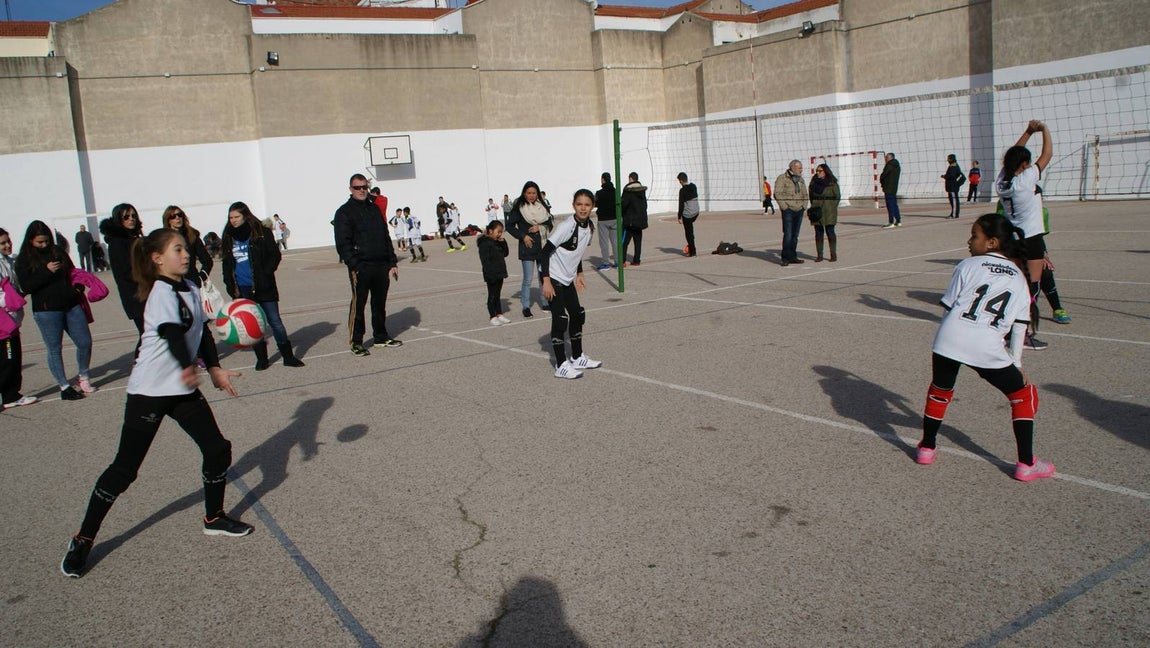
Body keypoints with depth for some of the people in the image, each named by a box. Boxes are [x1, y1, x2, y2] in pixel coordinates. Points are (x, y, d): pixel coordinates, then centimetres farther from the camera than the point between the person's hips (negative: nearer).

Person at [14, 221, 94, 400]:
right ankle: (65, 387, 13)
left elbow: (72, 273, 24)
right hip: (47, 310, -4)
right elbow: (25, 287, -10)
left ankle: (83, 377, 26)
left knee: (85, 342, 4)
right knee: (55, 349, 3)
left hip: (71, 306, 4)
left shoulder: (58, 252, 12)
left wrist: (77, 287, 8)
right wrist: (47, 271, -18)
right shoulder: (23, 260, 0)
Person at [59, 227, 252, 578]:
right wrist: (188, 369, -50)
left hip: (183, 389, 7)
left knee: (217, 449, 6)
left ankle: (214, 518, 27)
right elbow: (172, 333, -34)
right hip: (149, 391, -7)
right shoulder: (161, 292, -17)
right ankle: (82, 540, 14)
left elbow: (202, 332, 14)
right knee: (124, 468, -2)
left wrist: (215, 369, 2)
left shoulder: (191, 289, 7)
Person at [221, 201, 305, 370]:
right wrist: (230, 285, 3)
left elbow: (275, 255, -4)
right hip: (242, 289, 3)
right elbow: (227, 264, 14)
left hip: (263, 287, -3)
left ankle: (288, 356, 10)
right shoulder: (229, 237, 8)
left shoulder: (261, 233, -4)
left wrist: (265, 274, -14)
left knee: (275, 321, 1)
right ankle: (261, 358, 17)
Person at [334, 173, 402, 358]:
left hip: (381, 266, 6)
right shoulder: (344, 212, -2)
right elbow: (343, 244, -9)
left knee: (380, 303, 13)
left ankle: (381, 336, 25)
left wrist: (393, 261, 13)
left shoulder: (374, 208, 16)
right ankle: (356, 342, 4)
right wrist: (354, 265, -18)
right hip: (360, 268, -6)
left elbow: (386, 237, 19)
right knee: (358, 304, -4)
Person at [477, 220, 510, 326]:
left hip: (499, 274, 8)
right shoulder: (485, 244, -16)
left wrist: (503, 242, 0)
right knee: (492, 296, 0)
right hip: (491, 276, -8)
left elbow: (505, 253, 15)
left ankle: (499, 315, 22)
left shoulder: (497, 242, 11)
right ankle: (493, 317, 6)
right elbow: (485, 261, -20)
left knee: (497, 295, 16)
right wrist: (490, 274, -24)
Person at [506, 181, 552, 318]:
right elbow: (510, 226, -2)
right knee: (528, 279, -5)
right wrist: (523, 236, -10)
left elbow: (550, 223, 9)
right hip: (527, 247, -4)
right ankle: (526, 307, 4)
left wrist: (540, 227, -9)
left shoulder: (542, 206, 6)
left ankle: (544, 302, 25)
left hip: (542, 246, 4)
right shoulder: (519, 208, -6)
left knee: (544, 276, 12)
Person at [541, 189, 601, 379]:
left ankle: (577, 358, 28)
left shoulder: (590, 228, 0)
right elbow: (545, 252, -23)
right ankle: (562, 365, 0)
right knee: (560, 319, -8)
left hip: (568, 279, 8)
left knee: (578, 315, 13)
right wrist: (546, 281, -26)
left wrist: (579, 274, 18)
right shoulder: (565, 227, -24)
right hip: (553, 278, -8)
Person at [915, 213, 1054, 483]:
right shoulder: (1018, 277, 18)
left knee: (940, 390, 25)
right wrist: (1016, 363, 23)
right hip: (988, 348, 0)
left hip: (949, 339, 0)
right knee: (1024, 395, 19)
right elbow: (1019, 327, 16)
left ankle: (927, 448, 36)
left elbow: (948, 308, 9)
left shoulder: (968, 266, 12)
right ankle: (1026, 465, 17)